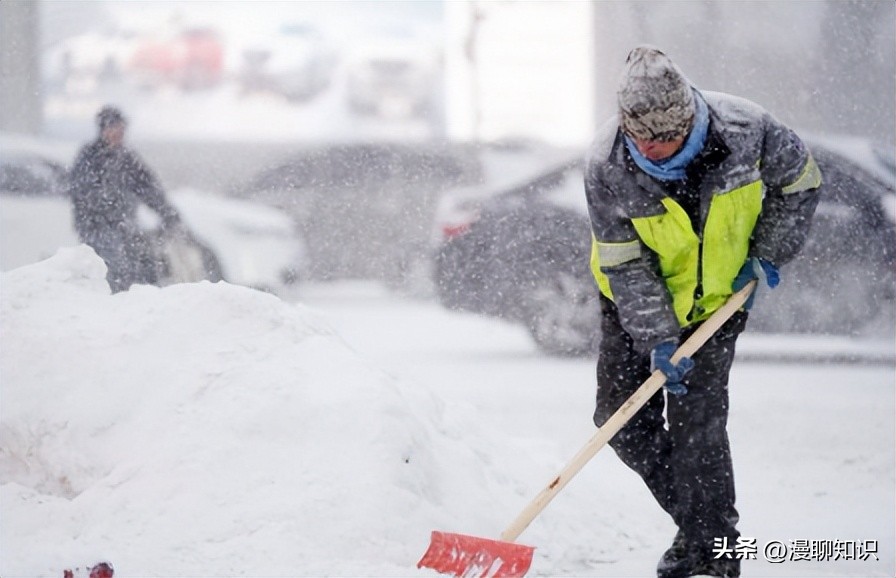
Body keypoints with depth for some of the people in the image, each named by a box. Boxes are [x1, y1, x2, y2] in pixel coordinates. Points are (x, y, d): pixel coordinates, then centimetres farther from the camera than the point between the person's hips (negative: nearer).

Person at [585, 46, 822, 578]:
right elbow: (625, 264, -20)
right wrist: (658, 340, -26)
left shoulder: (744, 129, -26)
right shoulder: (607, 167, -26)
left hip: (722, 293, -2)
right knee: (622, 419, 0)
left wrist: (769, 255, -10)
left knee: (697, 418, -13)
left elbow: (799, 180, -5)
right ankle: (700, 520, 18)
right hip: (639, 301, 2)